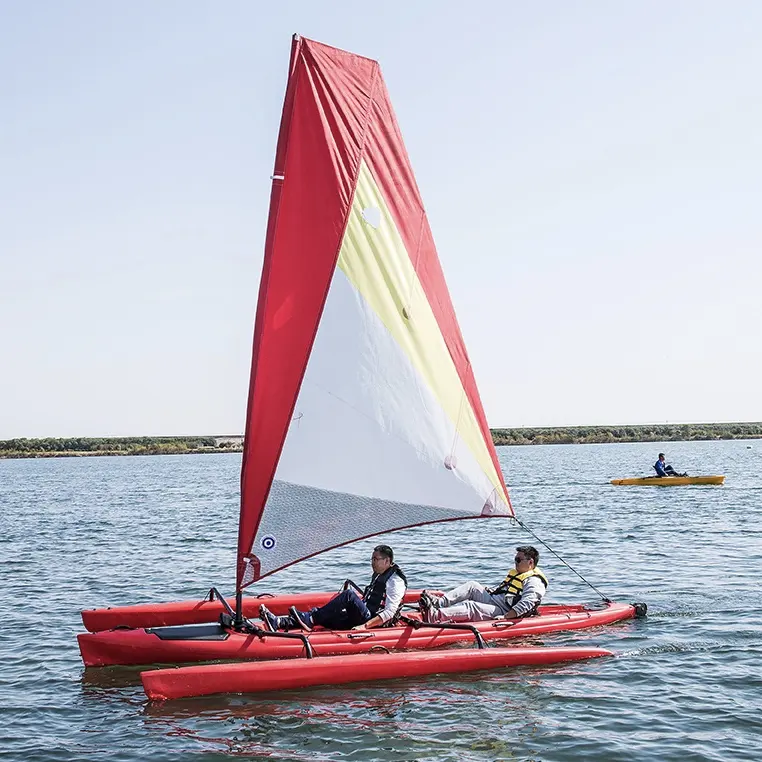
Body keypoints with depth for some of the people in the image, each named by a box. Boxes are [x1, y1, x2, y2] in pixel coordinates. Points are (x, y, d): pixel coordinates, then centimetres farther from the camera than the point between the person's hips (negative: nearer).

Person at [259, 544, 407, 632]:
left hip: (373, 623, -9)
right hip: (363, 619, 9)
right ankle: (278, 622, -26)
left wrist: (365, 626, -24)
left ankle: (308, 618, -29)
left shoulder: (395, 581, -7)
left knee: (349, 594, -30)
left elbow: (389, 613, -17)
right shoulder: (378, 576, 23)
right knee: (324, 617, -10)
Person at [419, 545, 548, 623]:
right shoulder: (515, 573, 26)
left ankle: (434, 616, -48)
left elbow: (526, 604, -23)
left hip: (503, 610, -9)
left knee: (470, 606, -29)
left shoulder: (534, 582, -7)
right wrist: (487, 591, 21)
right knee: (473, 586, -9)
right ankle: (439, 602, -25)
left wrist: (504, 617, -31)